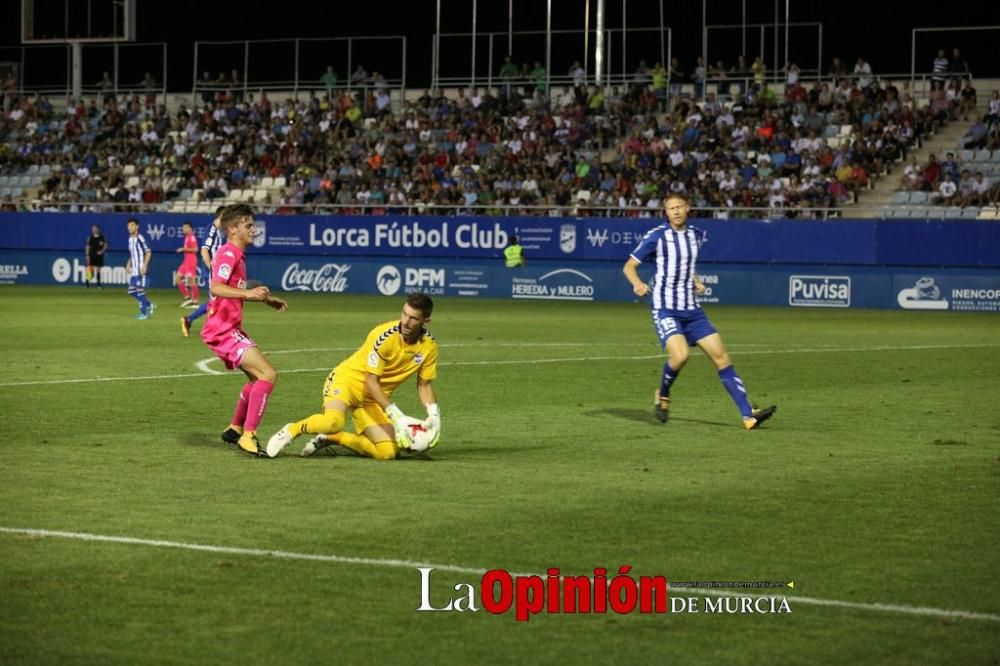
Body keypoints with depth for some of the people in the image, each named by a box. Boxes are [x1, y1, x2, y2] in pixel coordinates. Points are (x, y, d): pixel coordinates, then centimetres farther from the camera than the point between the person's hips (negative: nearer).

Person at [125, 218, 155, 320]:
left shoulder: (140, 238, -12)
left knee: (140, 290, -7)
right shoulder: (130, 239, 14)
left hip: (141, 270, -9)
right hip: (134, 270, 9)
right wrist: (128, 265, 14)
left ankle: (143, 312, 2)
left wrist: (144, 266, -20)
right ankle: (149, 305, 22)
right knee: (131, 291, 8)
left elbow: (148, 252, -14)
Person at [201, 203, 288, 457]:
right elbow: (216, 287, -30)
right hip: (223, 330, -11)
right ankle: (248, 436, -18)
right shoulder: (228, 253, -14)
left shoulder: (236, 255, 19)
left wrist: (266, 299, 30)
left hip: (230, 329, 11)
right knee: (269, 374, -18)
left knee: (258, 376, 23)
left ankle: (235, 430, 30)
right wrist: (247, 293, -41)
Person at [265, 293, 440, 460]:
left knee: (388, 453, -13)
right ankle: (292, 430, -7)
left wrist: (434, 415, -14)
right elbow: (371, 382, -22)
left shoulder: (429, 345, -9)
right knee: (333, 422, -38)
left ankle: (329, 438, 6)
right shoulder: (384, 336, -24)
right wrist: (397, 416, -28)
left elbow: (424, 385, 4)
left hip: (376, 398, 6)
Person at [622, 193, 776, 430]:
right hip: (665, 308, -5)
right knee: (680, 354, -27)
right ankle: (662, 396, 5)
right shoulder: (657, 236, -7)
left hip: (691, 310, 6)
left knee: (721, 355, -4)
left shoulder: (696, 235, 10)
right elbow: (629, 266, -4)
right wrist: (638, 284, -24)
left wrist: (696, 282, 11)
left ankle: (748, 415, -4)